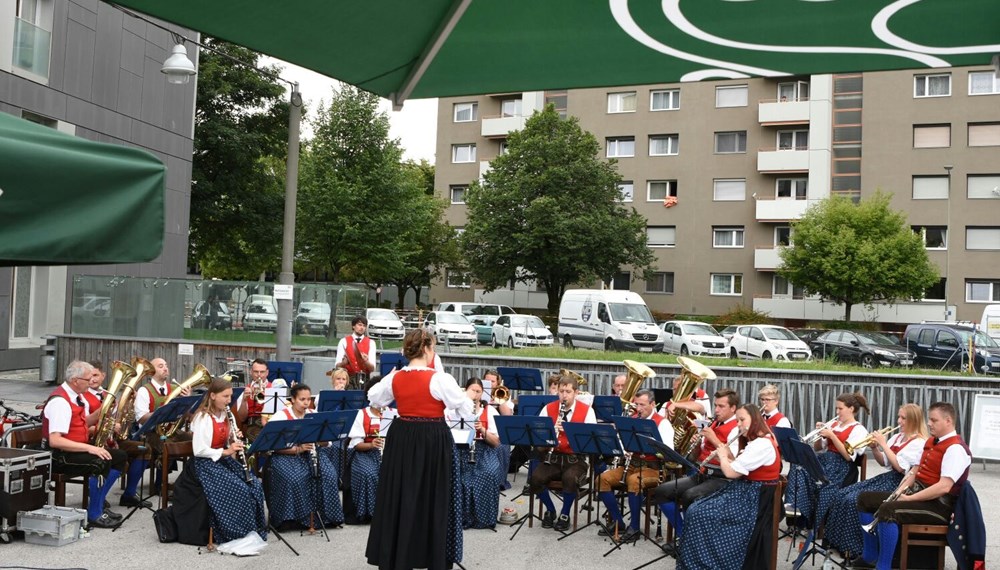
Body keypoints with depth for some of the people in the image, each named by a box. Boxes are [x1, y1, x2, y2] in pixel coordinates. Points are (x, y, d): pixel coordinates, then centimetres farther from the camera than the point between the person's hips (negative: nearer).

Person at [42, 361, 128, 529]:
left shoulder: (78, 396, 7)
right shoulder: (60, 401, -23)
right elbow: (54, 440, -31)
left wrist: (101, 411, 2)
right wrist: (89, 448, -32)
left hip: (79, 449, 10)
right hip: (60, 456, -10)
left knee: (120, 457, 4)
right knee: (100, 463, -31)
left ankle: (98, 505, 9)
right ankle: (94, 516, -17)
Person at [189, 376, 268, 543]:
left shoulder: (226, 415, 9)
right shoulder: (203, 418, -16)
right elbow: (199, 451, -21)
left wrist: (235, 440, -7)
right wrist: (225, 451, -25)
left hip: (225, 460, 7)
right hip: (207, 463, -7)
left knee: (254, 485, -13)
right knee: (239, 490, -25)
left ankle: (254, 530, -5)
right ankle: (238, 533, -12)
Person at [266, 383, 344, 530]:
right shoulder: (281, 416, -7)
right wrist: (297, 449, -26)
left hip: (309, 453, 4)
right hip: (286, 455, -4)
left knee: (329, 474, -22)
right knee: (293, 478, -34)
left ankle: (325, 515, -9)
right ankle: (290, 517, -17)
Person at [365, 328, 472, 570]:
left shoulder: (394, 378, 0)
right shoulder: (439, 378, -16)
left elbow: (374, 398, 19)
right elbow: (467, 409, -10)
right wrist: (464, 394, 10)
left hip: (401, 439, 5)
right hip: (433, 441, -5)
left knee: (399, 496, 14)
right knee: (433, 499, 6)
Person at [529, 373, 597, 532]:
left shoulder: (587, 411, -1)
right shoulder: (548, 409, 6)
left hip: (576, 459, -2)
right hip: (553, 457, 2)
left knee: (570, 478, -35)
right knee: (536, 477, -25)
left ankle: (565, 515, -7)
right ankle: (550, 510, 4)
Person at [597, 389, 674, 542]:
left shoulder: (662, 424, -5)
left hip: (652, 468, -6)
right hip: (631, 465, 6)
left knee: (634, 481, -37)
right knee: (603, 479, -15)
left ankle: (634, 527, -22)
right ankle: (618, 523, -7)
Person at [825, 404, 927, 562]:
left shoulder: (919, 442, -12)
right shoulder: (898, 437, 15)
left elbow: (900, 467, -22)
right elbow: (884, 462, 18)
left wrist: (883, 444, -17)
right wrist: (874, 448, -1)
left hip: (901, 484, -9)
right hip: (888, 477, 9)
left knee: (854, 500, -22)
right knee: (844, 494, -5)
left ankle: (855, 547, -11)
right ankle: (841, 541, 0)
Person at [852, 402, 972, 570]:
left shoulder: (956, 448, -16)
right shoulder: (930, 442, 16)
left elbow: (944, 487, -26)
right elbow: (915, 472, 18)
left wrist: (909, 498, -21)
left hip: (938, 505, -10)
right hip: (916, 494, 10)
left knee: (887, 510, -34)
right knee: (865, 499, 5)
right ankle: (870, 556, 12)